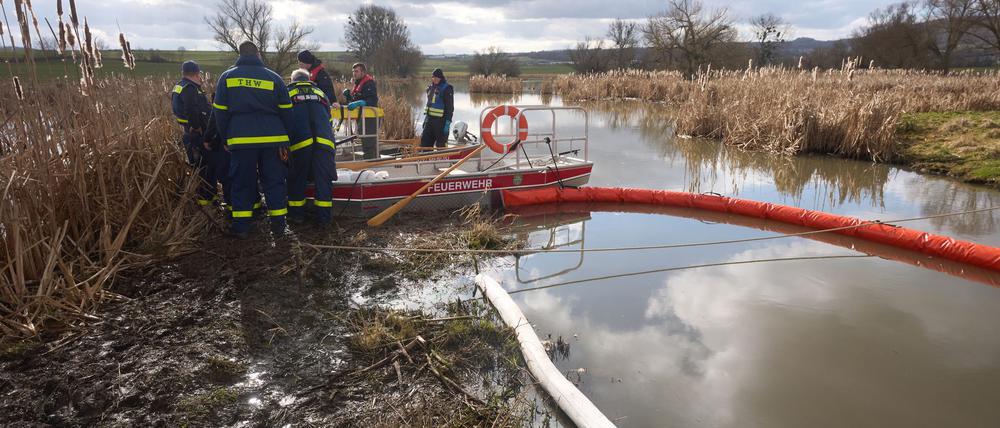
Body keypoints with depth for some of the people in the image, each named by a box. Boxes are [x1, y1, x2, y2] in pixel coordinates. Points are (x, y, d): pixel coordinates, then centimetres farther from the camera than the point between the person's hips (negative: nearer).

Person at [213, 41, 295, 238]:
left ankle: (241, 225, 11)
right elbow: (286, 113, 4)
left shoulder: (227, 77, 6)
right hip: (273, 139, 0)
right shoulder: (274, 78, 4)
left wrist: (226, 139, 15)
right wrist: (285, 143, 10)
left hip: (241, 140, 0)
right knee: (274, 181, 8)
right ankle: (278, 222, 11)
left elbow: (220, 112, 7)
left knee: (242, 182, 8)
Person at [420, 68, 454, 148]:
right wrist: (425, 119, 20)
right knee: (424, 142, 7)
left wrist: (448, 123, -18)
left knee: (441, 146, -1)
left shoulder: (447, 89, -9)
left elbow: (450, 107, -12)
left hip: (441, 121, -7)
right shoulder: (431, 88, 14)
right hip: (429, 119, 8)